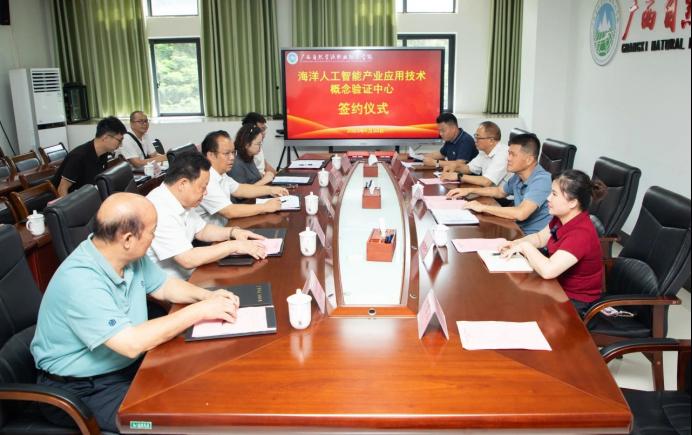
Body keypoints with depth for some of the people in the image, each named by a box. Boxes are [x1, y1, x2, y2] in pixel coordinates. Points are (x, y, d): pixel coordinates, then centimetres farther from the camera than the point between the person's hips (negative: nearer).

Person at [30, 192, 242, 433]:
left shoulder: (130, 256, -5)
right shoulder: (79, 281, -31)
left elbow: (163, 286, 11)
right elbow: (132, 343, -36)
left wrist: (206, 295, -8)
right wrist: (199, 311, -29)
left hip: (127, 363, 8)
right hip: (81, 391, -8)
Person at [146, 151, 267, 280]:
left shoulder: (182, 200, 4)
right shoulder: (159, 211, -25)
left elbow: (201, 230, 17)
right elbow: (188, 259, -28)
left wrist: (233, 232, 0)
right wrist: (235, 246, -22)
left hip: (188, 277, 9)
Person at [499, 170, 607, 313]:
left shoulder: (581, 233, -31)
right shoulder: (562, 218, -4)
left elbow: (547, 270, -40)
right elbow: (540, 238, 13)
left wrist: (525, 247, -24)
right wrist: (515, 244, -7)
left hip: (575, 301, -7)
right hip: (558, 285, 7)